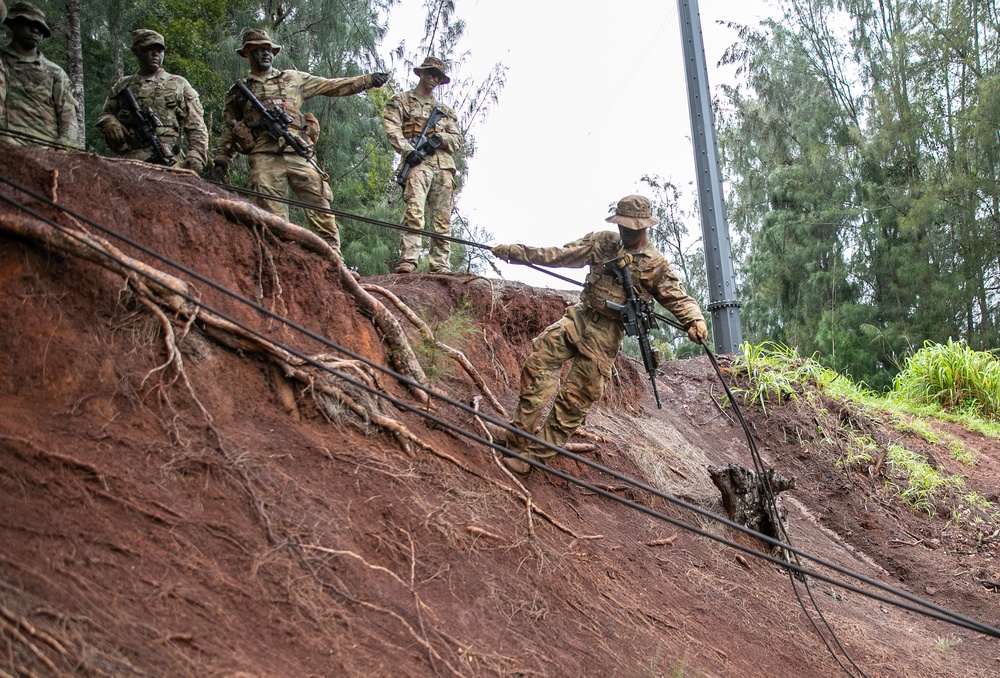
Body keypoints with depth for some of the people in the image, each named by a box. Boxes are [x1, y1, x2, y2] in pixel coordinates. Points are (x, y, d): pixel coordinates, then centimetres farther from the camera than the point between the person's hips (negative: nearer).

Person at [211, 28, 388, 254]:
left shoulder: (293, 79, 23)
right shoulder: (238, 92, 22)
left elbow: (331, 86, 23)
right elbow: (228, 132, 22)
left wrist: (367, 80, 18)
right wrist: (221, 160, 9)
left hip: (299, 154, 1)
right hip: (264, 158, -1)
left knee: (320, 207, -7)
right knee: (273, 217, -9)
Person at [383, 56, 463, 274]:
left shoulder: (445, 110, 31)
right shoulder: (401, 101, 19)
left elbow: (457, 140, 21)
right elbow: (393, 130, 3)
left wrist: (440, 138, -2)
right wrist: (409, 150, -15)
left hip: (444, 164, 5)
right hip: (417, 162, -5)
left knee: (442, 219, -5)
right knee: (414, 210, -24)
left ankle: (440, 266, -8)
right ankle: (407, 260, -32)